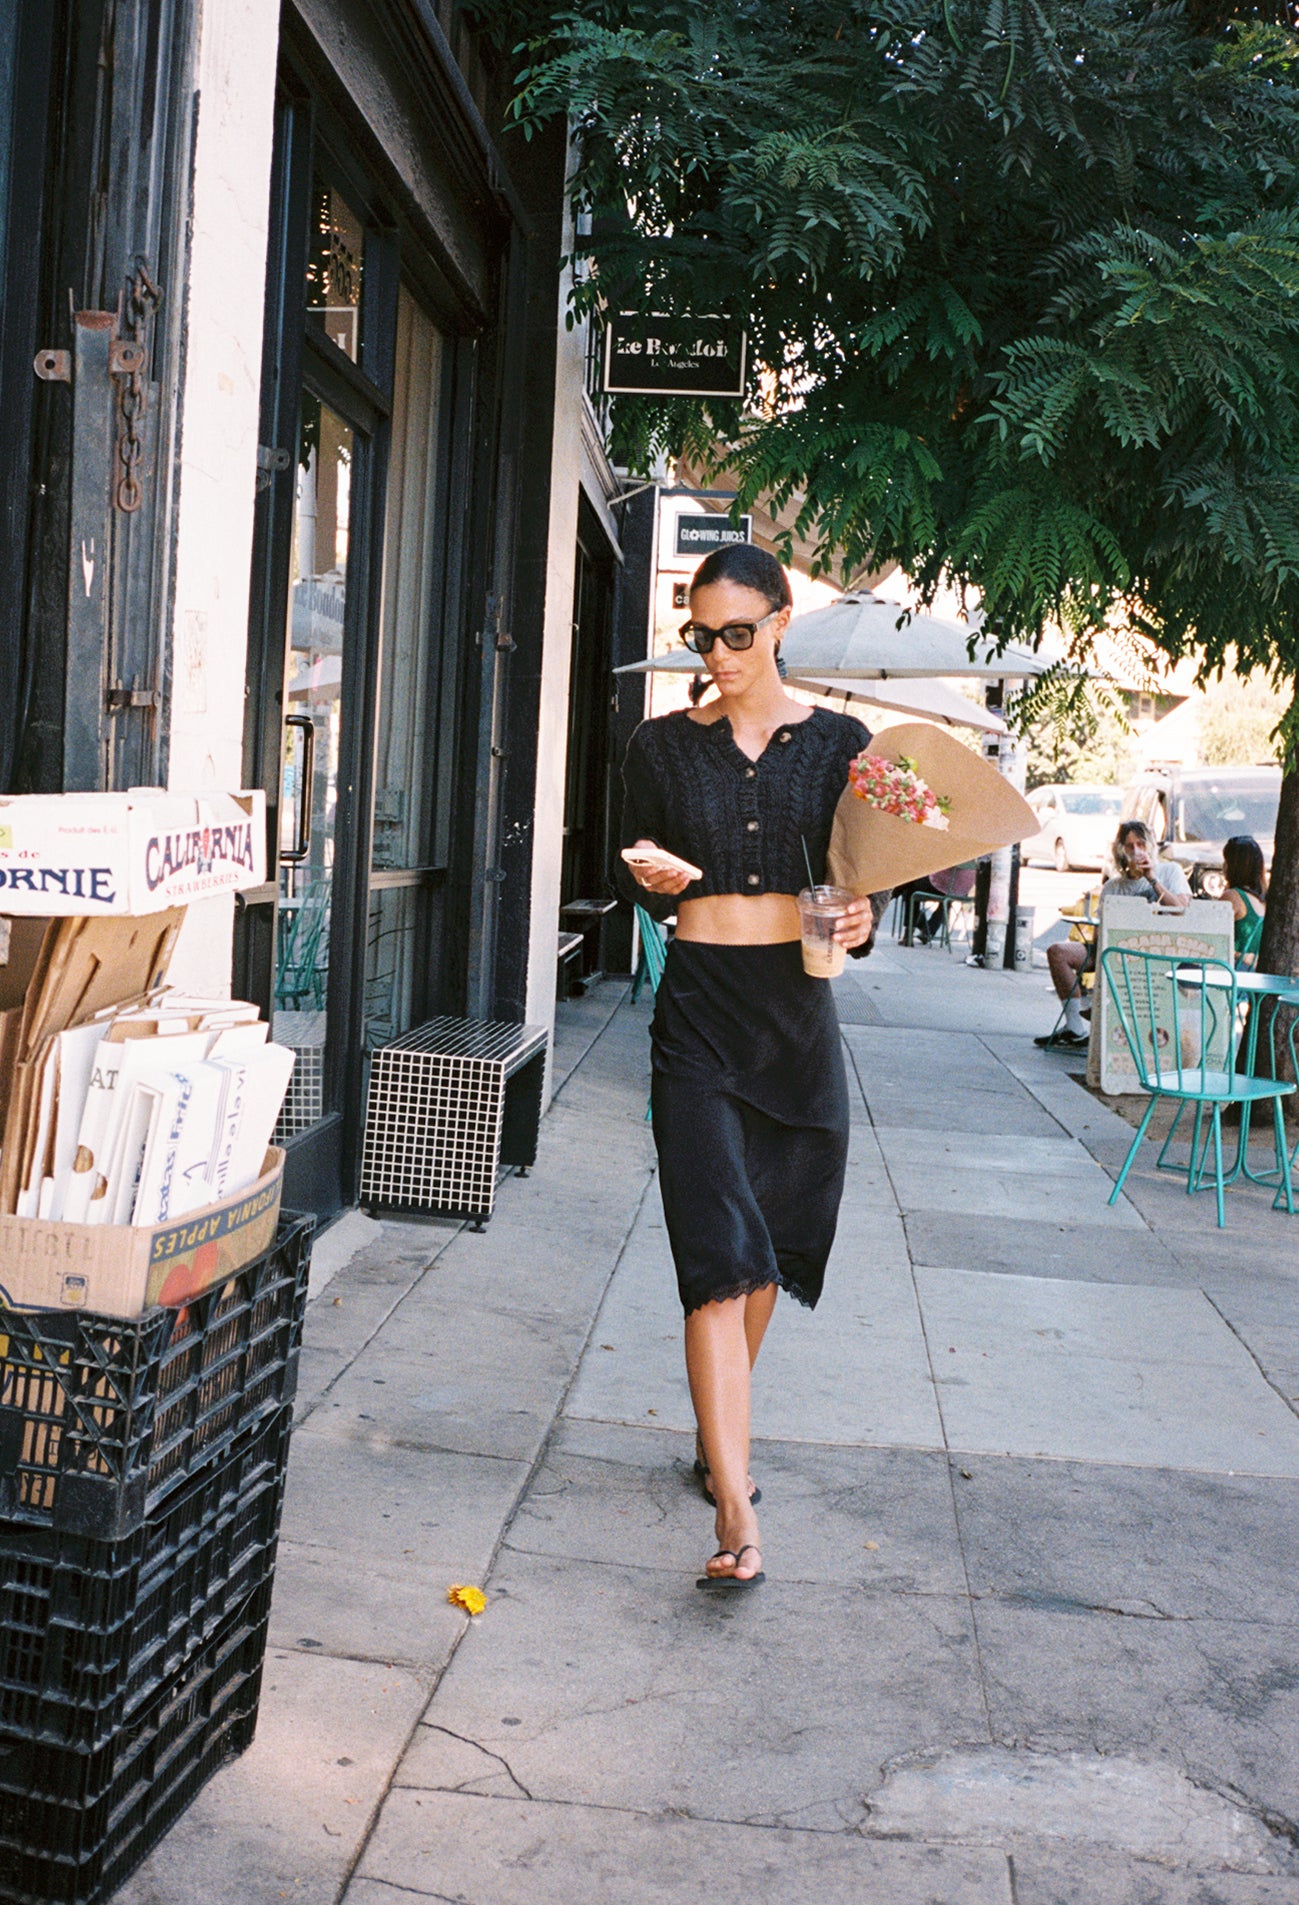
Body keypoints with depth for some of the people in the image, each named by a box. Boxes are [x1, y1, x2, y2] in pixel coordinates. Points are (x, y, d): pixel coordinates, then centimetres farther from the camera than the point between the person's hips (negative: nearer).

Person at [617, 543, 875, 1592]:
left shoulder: (839, 743, 4)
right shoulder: (662, 746, 4)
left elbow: (862, 877, 8)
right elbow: (635, 874, 10)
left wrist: (863, 919, -13)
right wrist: (646, 879, -12)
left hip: (799, 1005, 2)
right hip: (700, 1005, -2)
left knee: (772, 1243, 14)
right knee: (719, 1251, -12)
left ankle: (721, 1426, 39)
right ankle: (736, 1511, -13)